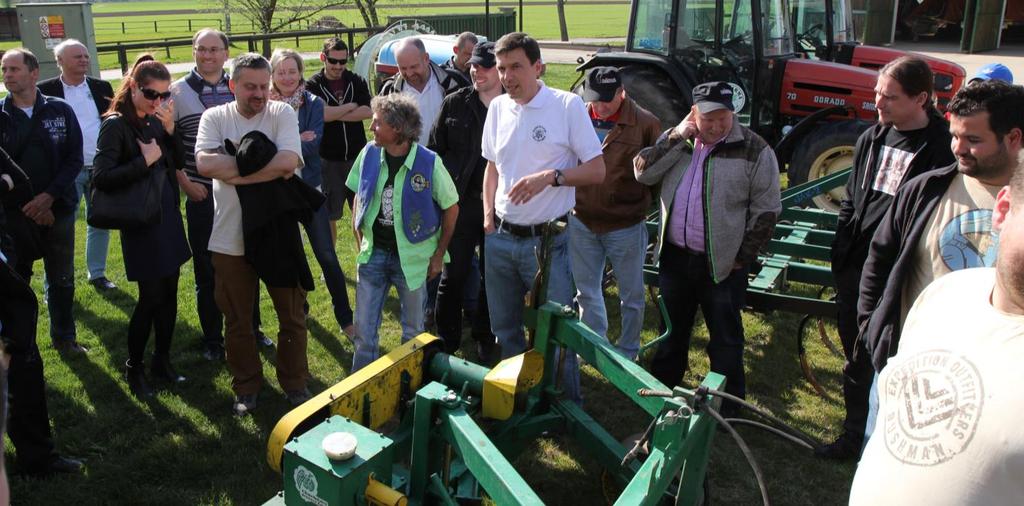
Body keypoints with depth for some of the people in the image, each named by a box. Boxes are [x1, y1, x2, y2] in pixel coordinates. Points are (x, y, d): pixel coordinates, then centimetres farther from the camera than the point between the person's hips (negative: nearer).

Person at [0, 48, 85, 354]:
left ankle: (64, 337, 27)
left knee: (62, 279, 12)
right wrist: (28, 206, -10)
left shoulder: (60, 110, 0)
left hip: (58, 209, 1)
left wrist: (49, 196, -13)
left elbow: (74, 159, -2)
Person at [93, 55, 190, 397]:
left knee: (169, 294, 12)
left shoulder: (155, 121, 6)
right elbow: (102, 178, -20)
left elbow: (178, 162, 8)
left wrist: (170, 131, -6)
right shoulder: (116, 125, -13)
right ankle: (133, 367, 18)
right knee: (151, 298, -2)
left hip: (168, 218, 7)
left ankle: (162, 361, 27)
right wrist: (145, 161, -20)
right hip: (140, 224, -7)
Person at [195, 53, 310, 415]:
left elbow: (288, 161, -21)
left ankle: (294, 382, 31)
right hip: (231, 239, 1)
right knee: (237, 320, 14)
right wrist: (259, 162, -18)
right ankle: (246, 386, 33)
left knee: (292, 316, 12)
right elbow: (205, 164, -17)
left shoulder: (282, 113, -3)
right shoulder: (215, 118, 0)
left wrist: (235, 171, -18)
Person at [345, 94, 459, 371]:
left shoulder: (429, 163, -16)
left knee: (413, 329, 15)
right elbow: (358, 199, 9)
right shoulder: (369, 154, -5)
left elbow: (451, 208, -5)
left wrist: (438, 255, -3)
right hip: (373, 254, 3)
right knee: (364, 328, 10)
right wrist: (360, 243, 5)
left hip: (412, 256, -3)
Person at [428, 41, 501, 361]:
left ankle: (485, 340, 29)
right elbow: (435, 149, 7)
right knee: (454, 275, 7)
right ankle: (447, 341, 21)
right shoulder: (455, 103, 3)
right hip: (460, 202, 1)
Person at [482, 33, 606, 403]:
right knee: (505, 330, 17)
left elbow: (597, 170, -9)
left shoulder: (567, 105, -10)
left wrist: (551, 176, -23)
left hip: (547, 240, -5)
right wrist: (489, 213, 7)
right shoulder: (498, 108, 6)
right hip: (500, 238, 6)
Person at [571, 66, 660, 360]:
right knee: (586, 291, 18)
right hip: (582, 222, 3)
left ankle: (627, 353, 33)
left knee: (631, 295, 13)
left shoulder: (645, 123, -11)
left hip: (626, 225, -3)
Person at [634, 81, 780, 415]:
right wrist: (676, 137, -15)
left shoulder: (754, 150, -10)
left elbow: (767, 209, -8)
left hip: (722, 263, -4)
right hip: (674, 256, 4)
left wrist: (744, 257, -9)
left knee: (725, 337, 9)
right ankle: (662, 386, 39)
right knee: (672, 329, 21)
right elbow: (643, 172, -7)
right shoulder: (677, 142, 4)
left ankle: (727, 403, 26)